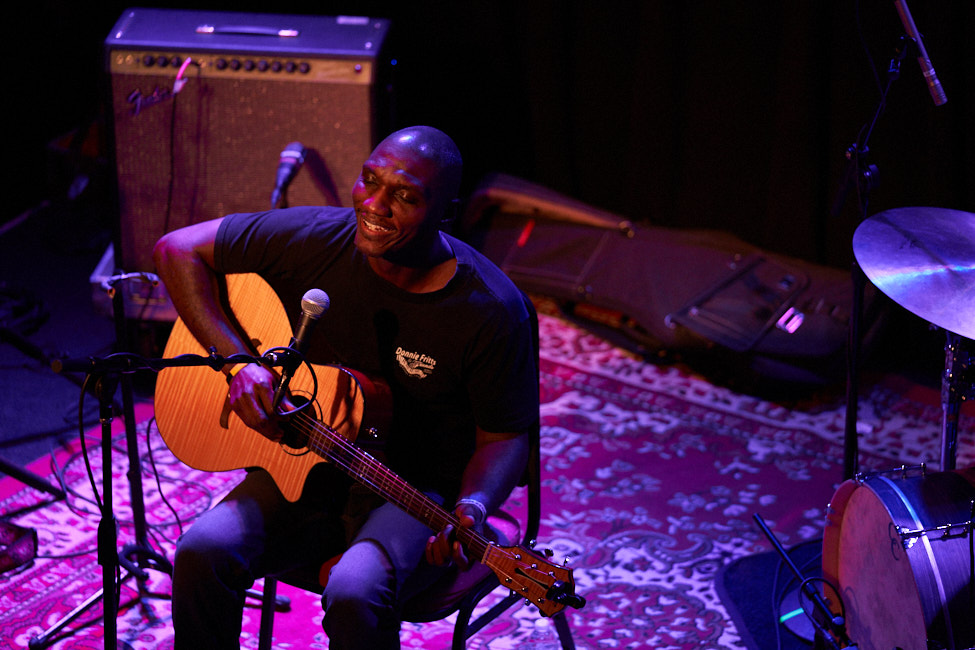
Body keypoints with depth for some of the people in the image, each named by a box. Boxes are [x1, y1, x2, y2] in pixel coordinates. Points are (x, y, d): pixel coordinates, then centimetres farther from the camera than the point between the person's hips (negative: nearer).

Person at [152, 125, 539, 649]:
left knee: (355, 593, -34)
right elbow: (177, 250, -3)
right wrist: (239, 359, -15)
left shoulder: (493, 311, -18)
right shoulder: (313, 240, -10)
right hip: (305, 467, 3)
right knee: (203, 552, -24)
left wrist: (471, 508, -29)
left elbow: (504, 436, -8)